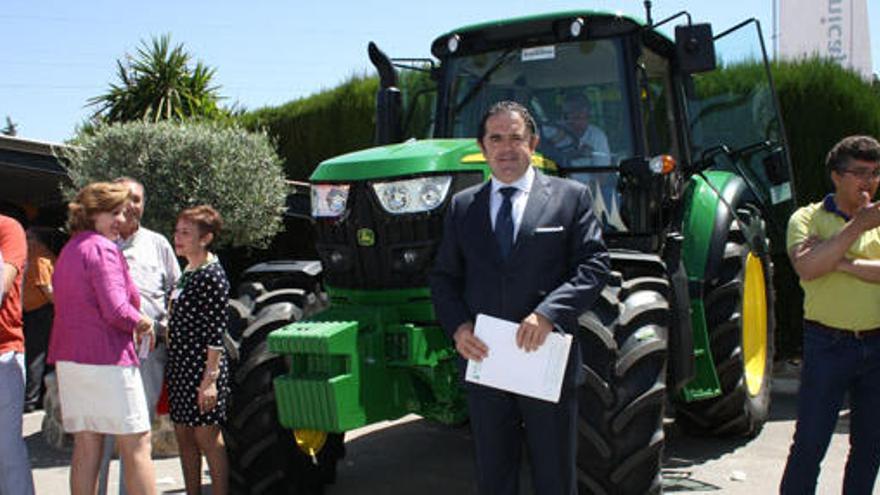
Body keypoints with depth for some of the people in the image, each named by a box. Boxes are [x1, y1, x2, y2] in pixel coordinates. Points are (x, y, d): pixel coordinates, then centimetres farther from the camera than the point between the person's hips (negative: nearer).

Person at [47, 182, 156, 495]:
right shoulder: (103, 248, -11)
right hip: (106, 359, -9)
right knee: (136, 446, -4)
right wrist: (143, 324, -2)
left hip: (69, 360, 9)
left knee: (86, 447, 10)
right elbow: (116, 310, -20)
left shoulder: (69, 250, 18)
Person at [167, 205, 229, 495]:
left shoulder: (211, 276, -13)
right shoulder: (187, 272, 14)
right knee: (184, 437, 13)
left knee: (207, 438, -2)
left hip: (201, 369, -9)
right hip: (180, 367, 9)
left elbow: (216, 332, -17)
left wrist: (210, 377, -20)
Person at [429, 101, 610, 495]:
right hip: (483, 362, 3)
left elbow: (595, 265, -6)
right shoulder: (462, 207, 11)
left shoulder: (570, 197, 2)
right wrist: (457, 325, -7)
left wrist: (549, 313, -20)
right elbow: (443, 277, 12)